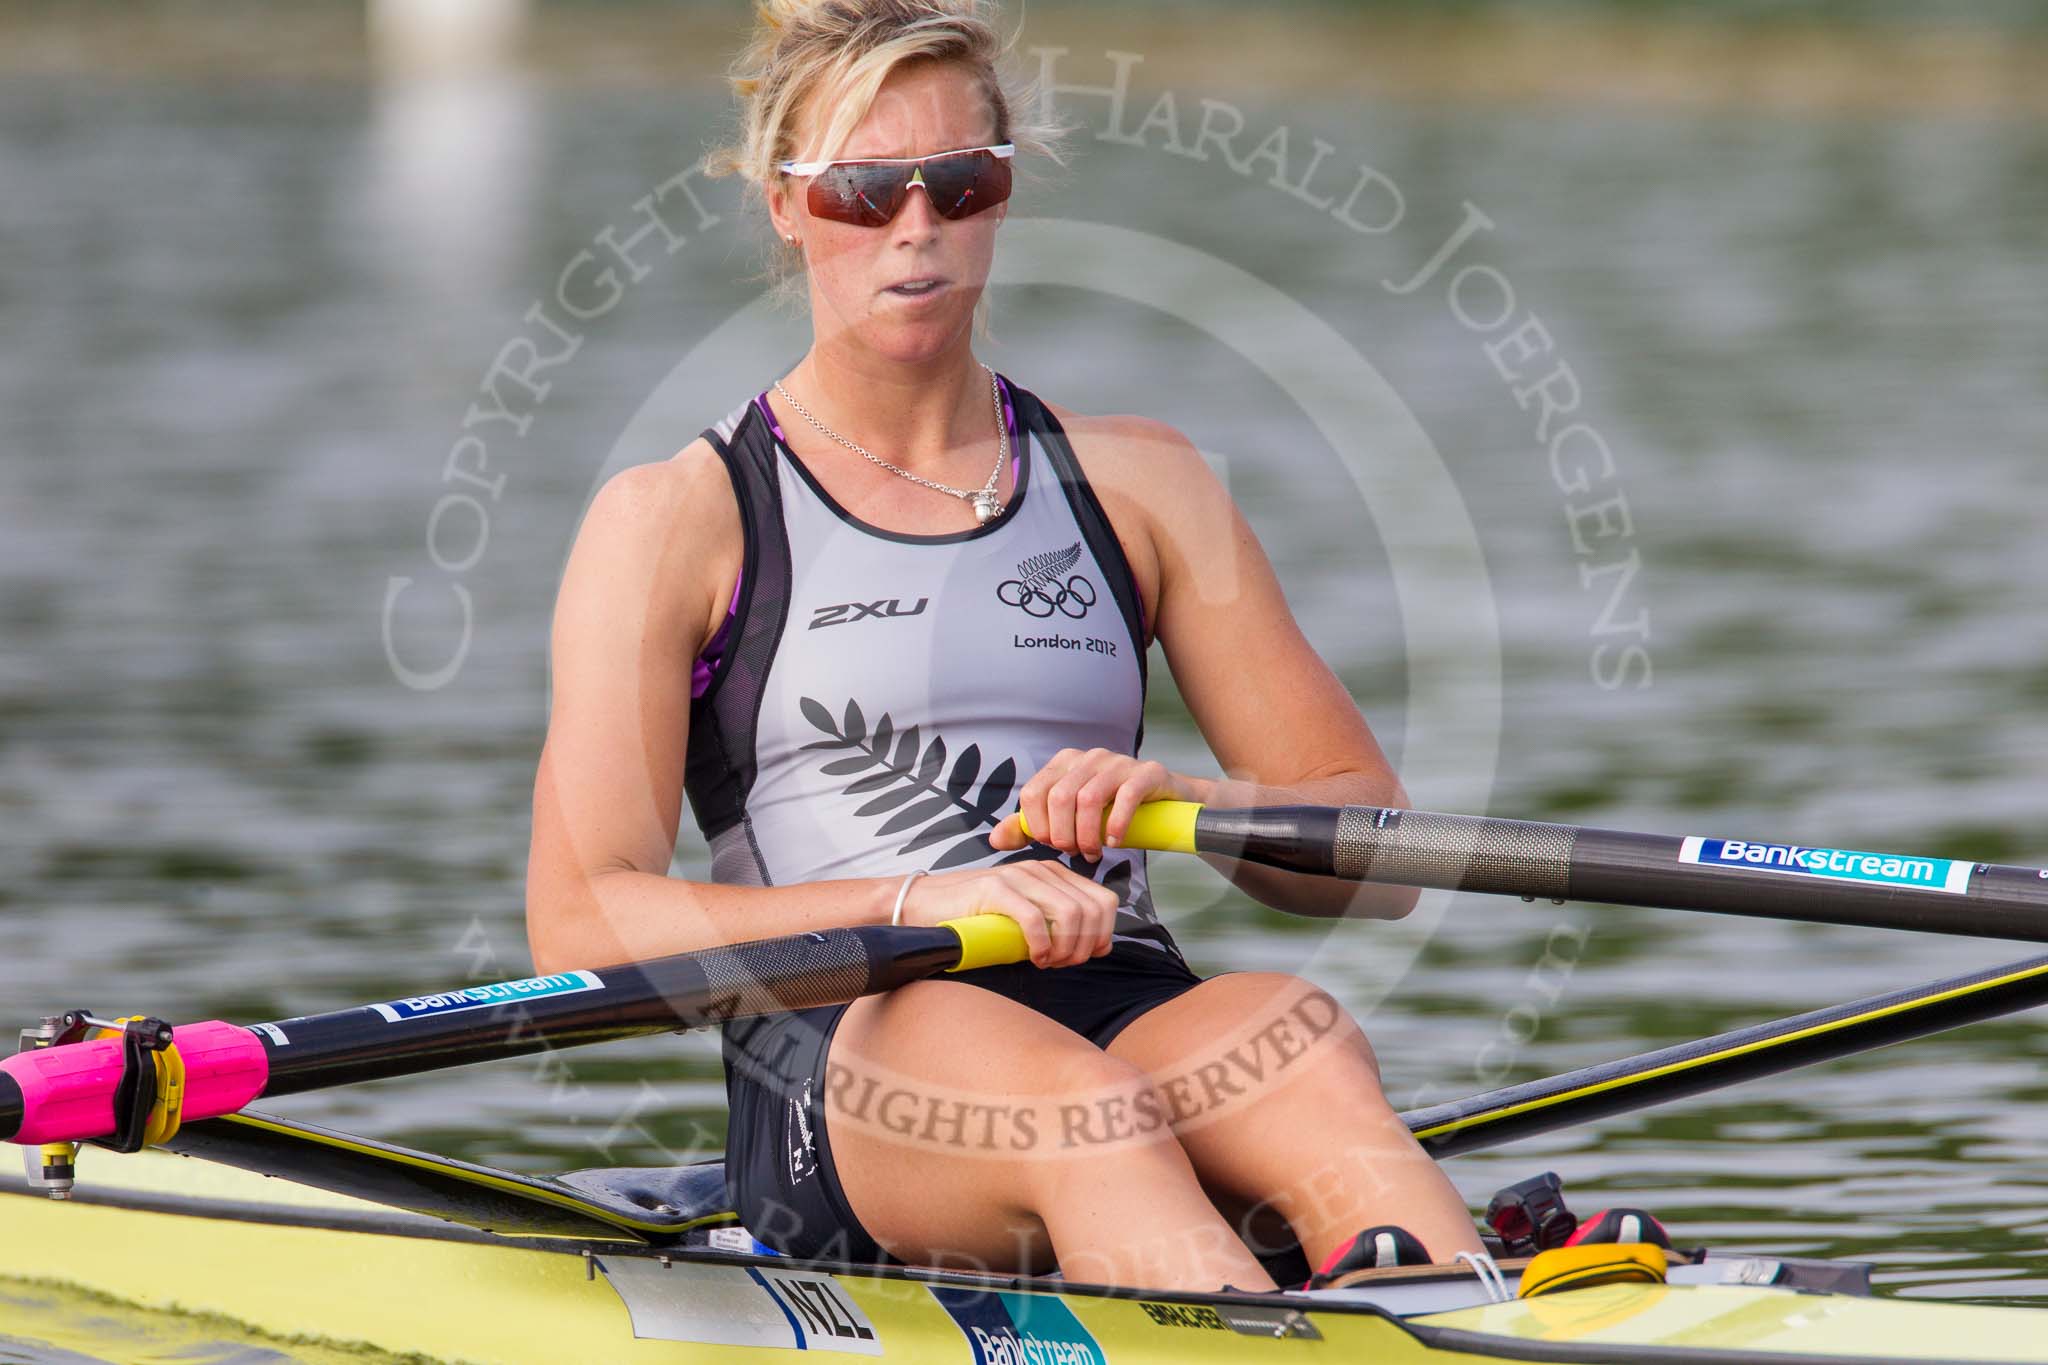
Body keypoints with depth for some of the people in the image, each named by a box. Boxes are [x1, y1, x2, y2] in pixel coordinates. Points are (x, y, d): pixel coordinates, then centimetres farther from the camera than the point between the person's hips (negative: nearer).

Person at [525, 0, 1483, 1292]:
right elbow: (579, 928, -3)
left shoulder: (1137, 483, 20)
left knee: (1303, 1044, -33)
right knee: (1078, 1110, -38)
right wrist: (915, 904, -16)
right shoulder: (675, 520, 10)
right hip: (844, 1060, -3)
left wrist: (1186, 802, -6)